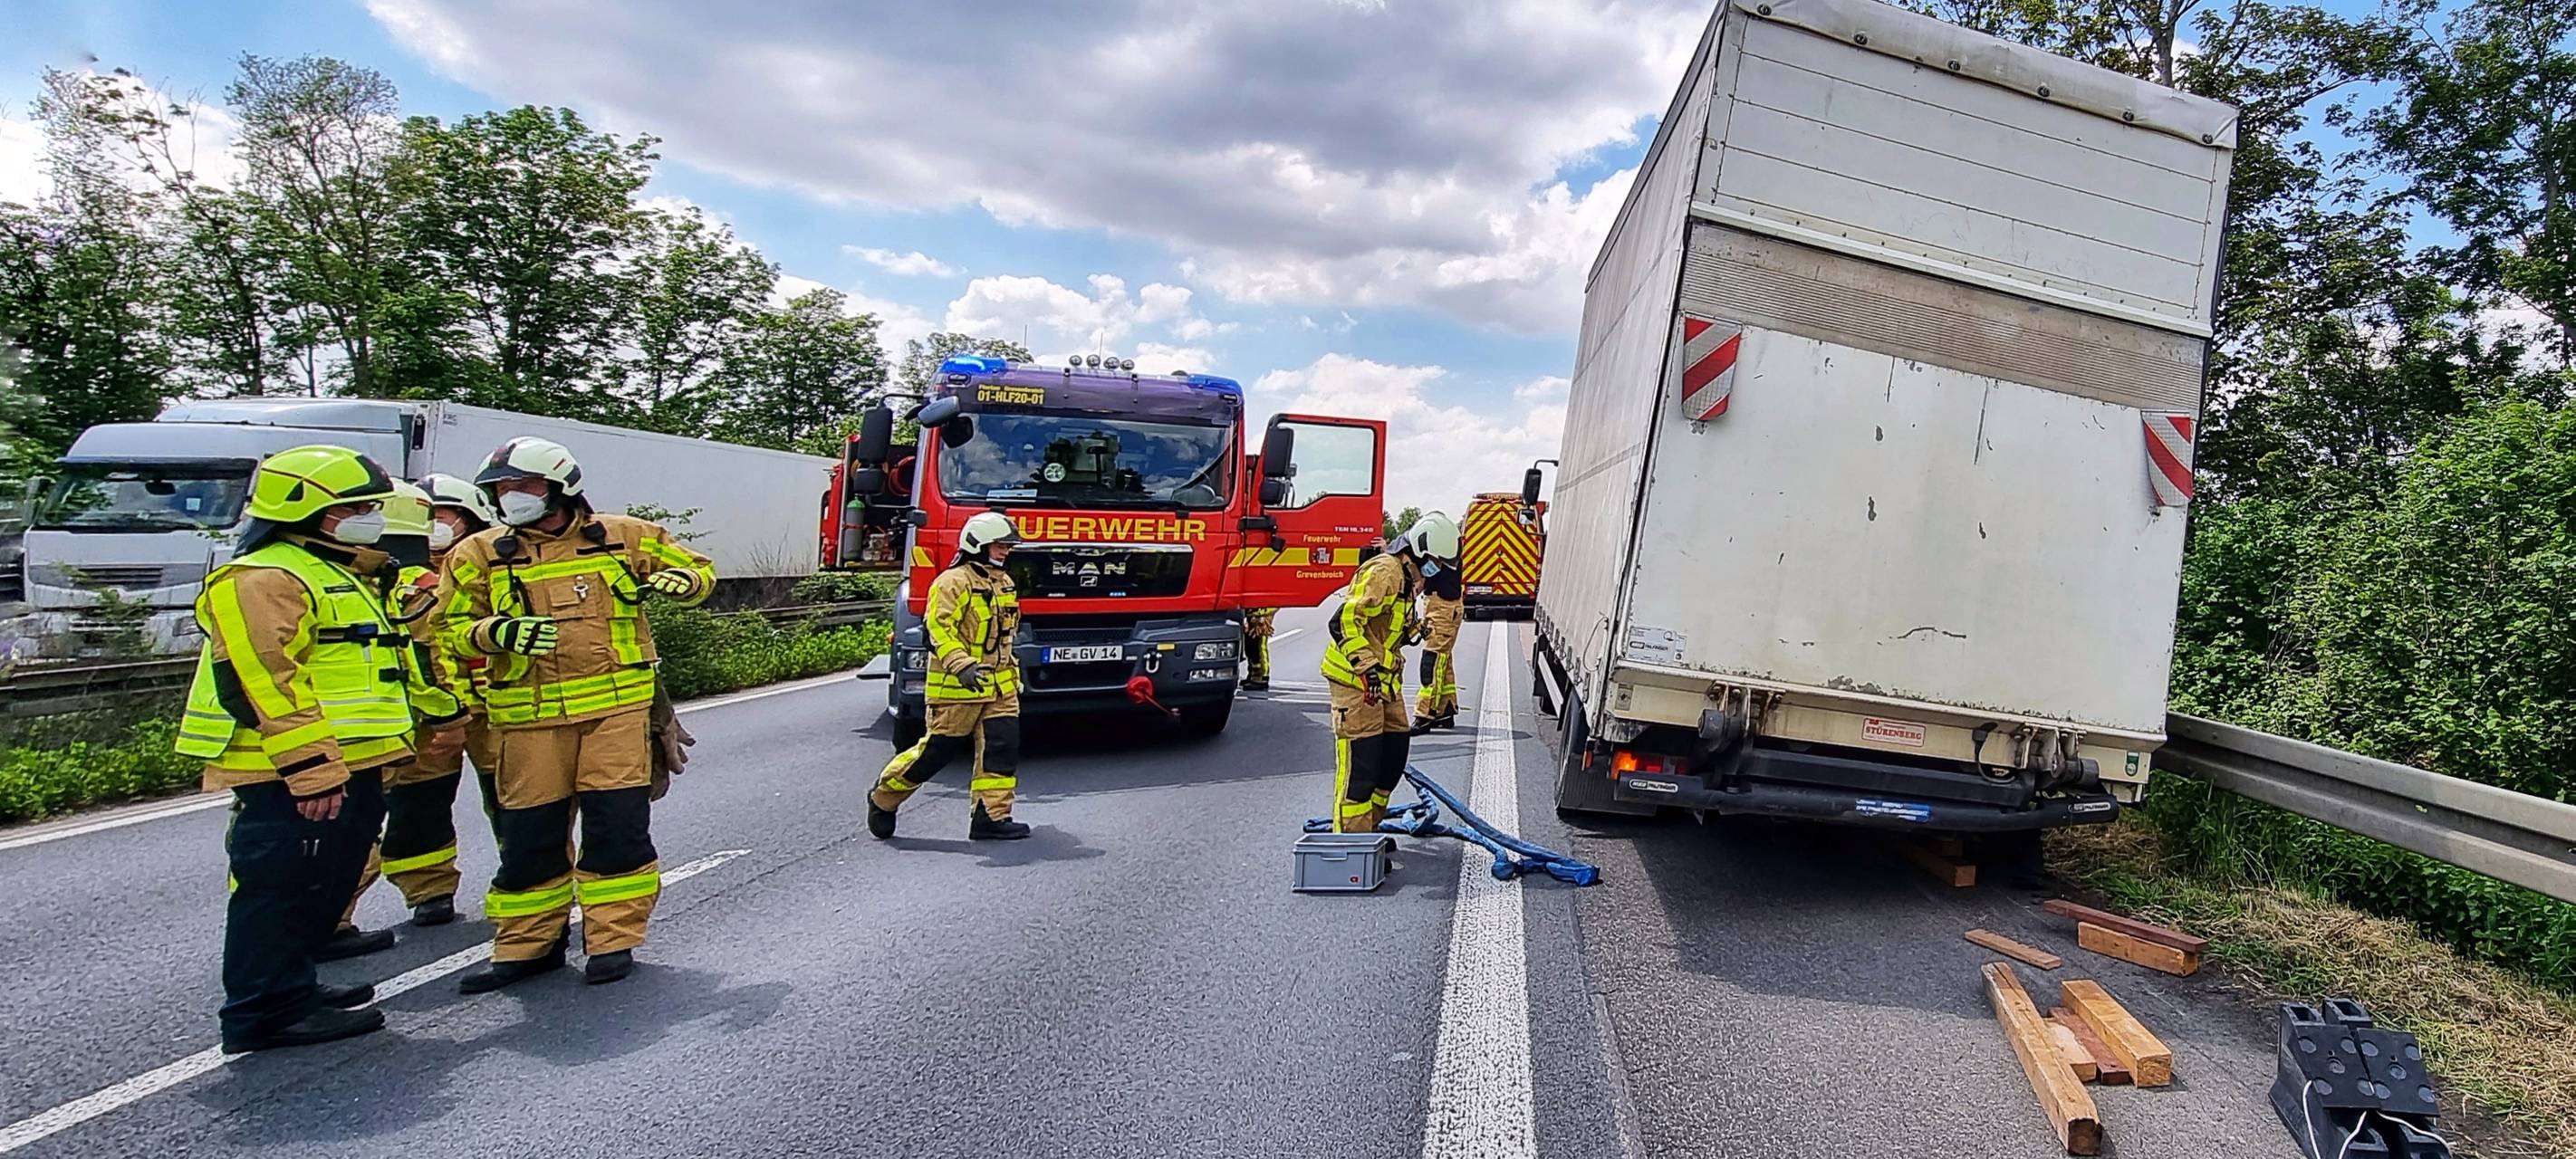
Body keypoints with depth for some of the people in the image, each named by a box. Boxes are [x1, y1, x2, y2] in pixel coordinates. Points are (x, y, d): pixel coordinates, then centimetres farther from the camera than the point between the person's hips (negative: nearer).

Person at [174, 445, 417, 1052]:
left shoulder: (332, 575, 21)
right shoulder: (263, 578, -14)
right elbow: (266, 681, -23)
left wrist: (367, 763, 29)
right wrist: (312, 770, -26)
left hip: (343, 770, 11)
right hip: (293, 780, -11)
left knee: (321, 889, 18)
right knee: (285, 887, -3)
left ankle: (291, 986, 30)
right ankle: (269, 1010, 5)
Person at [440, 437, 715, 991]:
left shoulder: (625, 537, 6)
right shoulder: (480, 555, 7)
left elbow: (698, 570, 15)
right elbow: (455, 628, 6)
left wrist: (680, 580, -9)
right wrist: (498, 632, -15)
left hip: (617, 705, -1)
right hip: (531, 716, 1)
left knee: (618, 823, -2)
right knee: (529, 832, 6)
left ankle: (613, 941, 10)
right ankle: (526, 945, 22)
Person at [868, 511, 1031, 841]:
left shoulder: (1003, 583, 16)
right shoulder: (953, 582, -11)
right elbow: (939, 628, -22)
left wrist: (1010, 668, 27)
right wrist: (961, 665, -34)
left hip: (999, 685, 8)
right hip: (957, 687, -8)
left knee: (1002, 746, -3)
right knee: (938, 748, 0)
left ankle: (991, 817, 2)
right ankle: (883, 798, 19)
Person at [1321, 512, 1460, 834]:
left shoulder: (1406, 576, 16)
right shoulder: (1384, 572, -18)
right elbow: (1344, 620, -27)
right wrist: (1366, 666, -32)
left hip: (1383, 679, 10)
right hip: (1356, 679, -10)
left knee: (1395, 750, 14)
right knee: (1359, 763, -8)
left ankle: (1369, 828, 26)